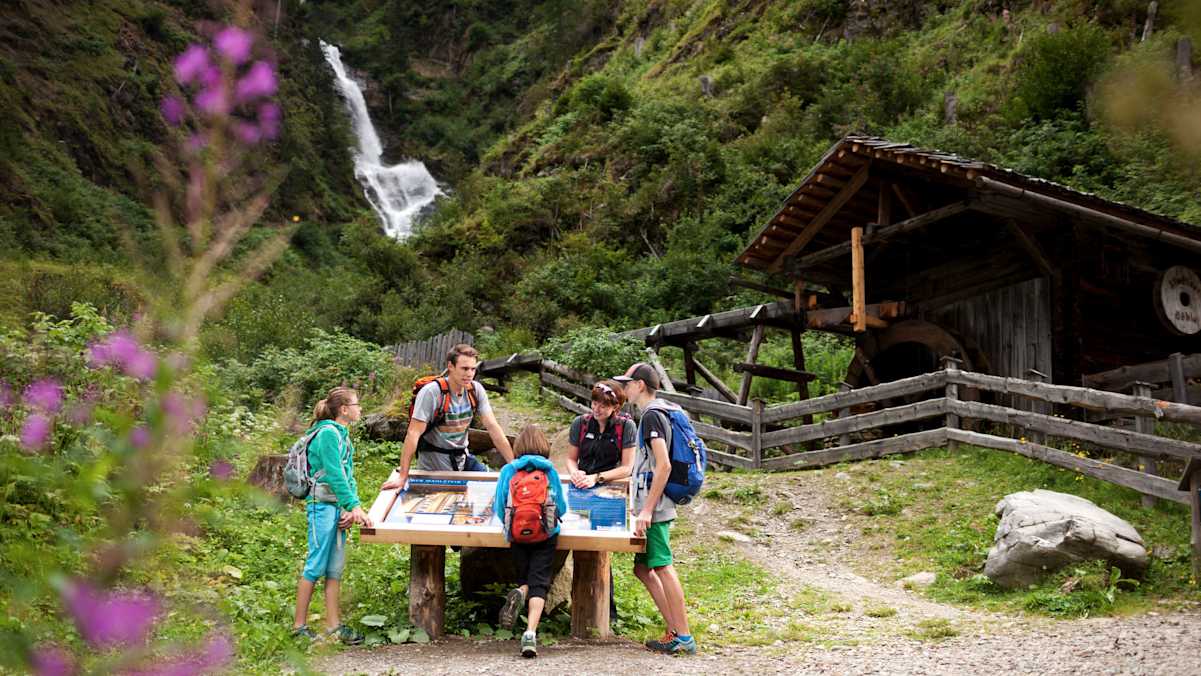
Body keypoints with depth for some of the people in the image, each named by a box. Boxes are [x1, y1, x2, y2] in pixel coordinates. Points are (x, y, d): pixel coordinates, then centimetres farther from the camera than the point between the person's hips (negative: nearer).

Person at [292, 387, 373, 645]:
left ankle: (333, 625, 15)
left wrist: (351, 508, 0)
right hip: (322, 505, -9)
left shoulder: (342, 434, 15)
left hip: (337, 506, 9)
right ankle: (299, 626, 6)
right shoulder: (328, 433, -14)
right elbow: (335, 475, -21)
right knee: (316, 566, -4)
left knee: (335, 567, 10)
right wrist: (354, 507, -25)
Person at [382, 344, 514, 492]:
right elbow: (413, 433, -24)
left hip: (463, 460, 5)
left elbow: (492, 427, -5)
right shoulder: (431, 392, -22)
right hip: (433, 468, -5)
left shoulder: (476, 390, -6)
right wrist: (402, 477, -28)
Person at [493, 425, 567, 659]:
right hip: (546, 536, -1)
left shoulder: (508, 471, 5)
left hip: (517, 536, 1)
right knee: (539, 584, 0)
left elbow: (498, 508, 6)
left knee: (524, 579, 20)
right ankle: (530, 633, -17)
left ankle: (519, 593, -15)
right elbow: (561, 508, 9)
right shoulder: (550, 471, 5)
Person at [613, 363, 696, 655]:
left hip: (655, 509, -10)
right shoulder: (659, 413, 18)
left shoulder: (652, 416, -13)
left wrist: (647, 510, -23)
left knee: (663, 568, -6)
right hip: (653, 506, 10)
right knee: (643, 568, 13)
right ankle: (675, 630, 15)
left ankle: (684, 638, -1)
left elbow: (664, 466, -21)